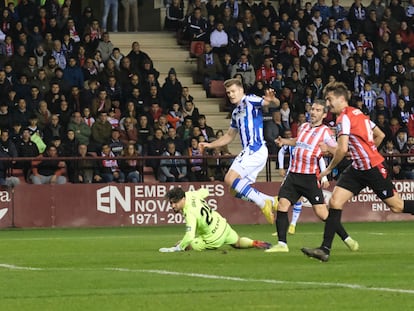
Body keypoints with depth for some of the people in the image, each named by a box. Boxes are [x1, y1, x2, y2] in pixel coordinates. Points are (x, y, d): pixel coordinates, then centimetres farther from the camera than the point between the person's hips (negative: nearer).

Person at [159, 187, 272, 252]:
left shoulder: (189, 214, -31)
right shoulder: (190, 195, -9)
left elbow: (189, 236, -40)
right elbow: (205, 191, 15)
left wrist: (176, 248, -35)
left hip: (214, 239, -8)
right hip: (222, 225, 8)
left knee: (183, 245, -7)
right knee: (238, 243, 35)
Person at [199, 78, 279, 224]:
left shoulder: (249, 101, -4)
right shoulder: (235, 113, 22)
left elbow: (276, 103, -18)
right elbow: (230, 135, 34)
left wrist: (272, 100, -42)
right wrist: (211, 145, 28)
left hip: (256, 149, -10)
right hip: (249, 151, 10)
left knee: (230, 179, -20)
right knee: (237, 190, 6)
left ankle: (263, 203, -16)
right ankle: (272, 202, 7)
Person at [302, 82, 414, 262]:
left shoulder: (344, 118, -16)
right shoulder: (358, 113, 11)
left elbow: (342, 149, -24)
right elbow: (380, 135, 18)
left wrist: (329, 168, -10)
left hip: (374, 168, -9)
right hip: (358, 168, 9)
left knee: (397, 206, 1)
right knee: (335, 202, -3)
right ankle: (325, 249, -8)